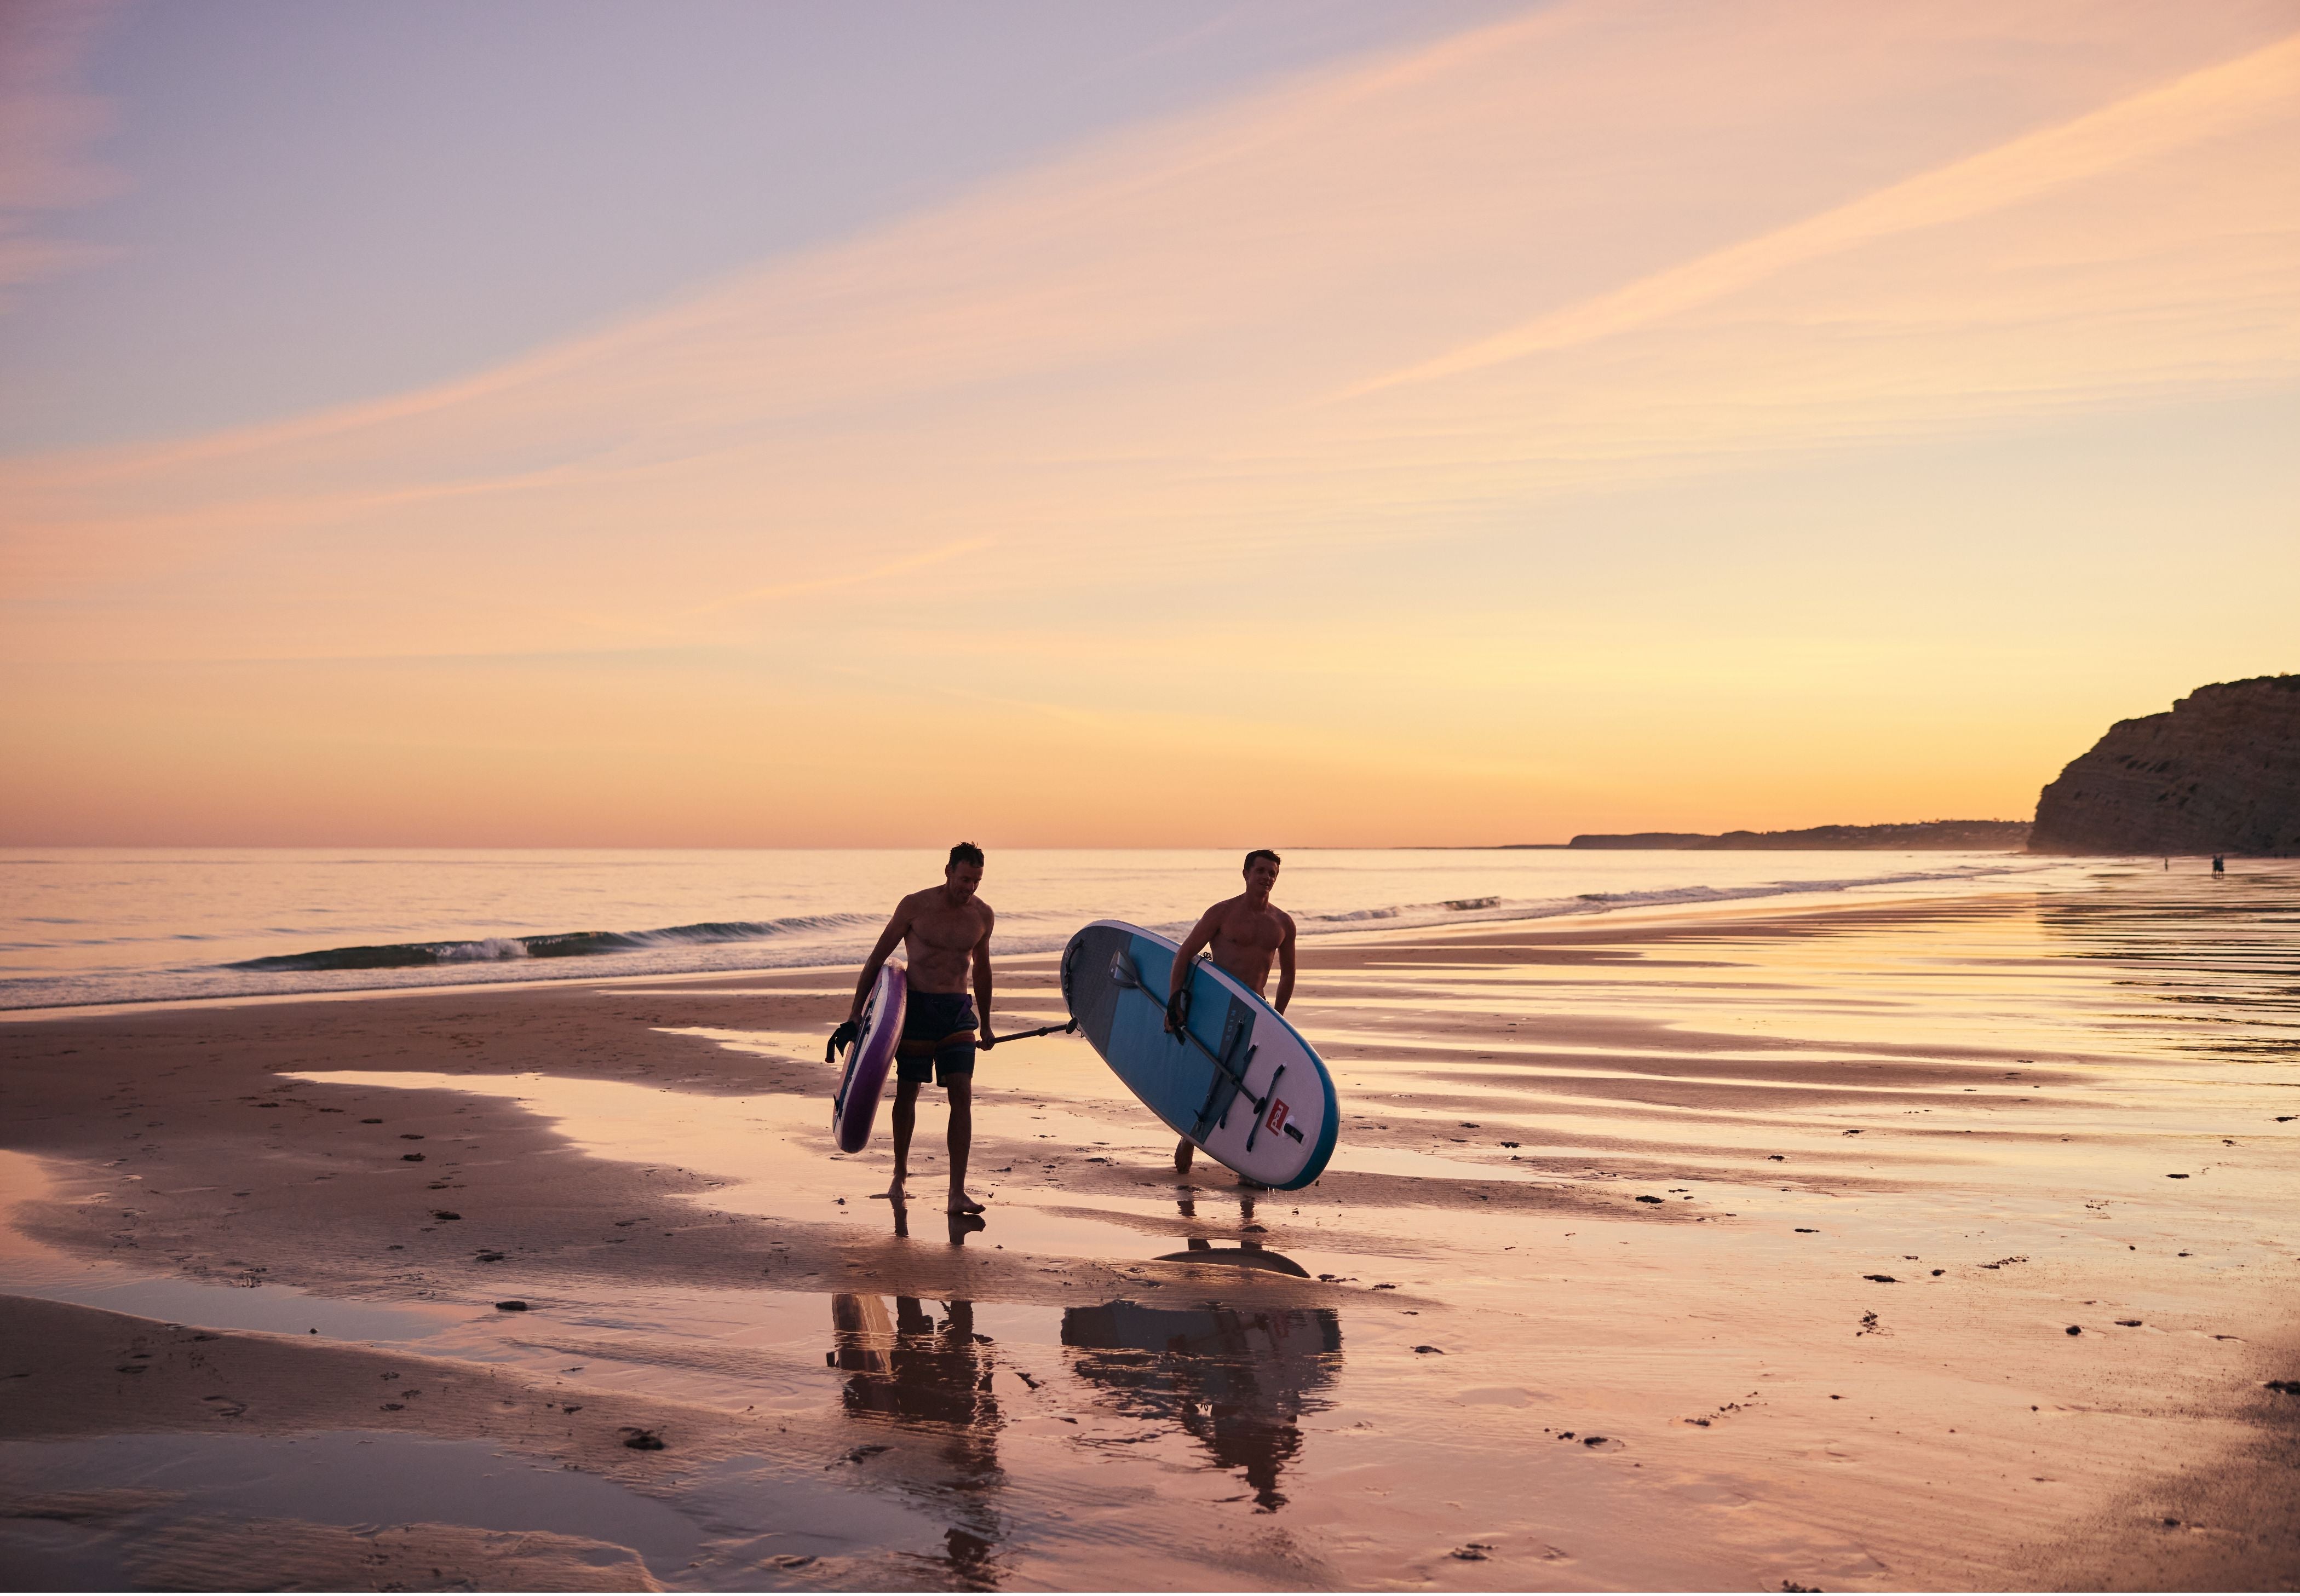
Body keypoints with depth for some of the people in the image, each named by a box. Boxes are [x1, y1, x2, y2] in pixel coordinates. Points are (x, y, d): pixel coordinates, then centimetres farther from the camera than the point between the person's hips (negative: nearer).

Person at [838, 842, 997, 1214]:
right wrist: (856, 1012, -2)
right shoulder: (915, 907, -7)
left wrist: (985, 1025, 23)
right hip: (916, 1008, -2)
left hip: (958, 1012, 2)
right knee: (907, 1094, 7)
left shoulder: (983, 915, 3)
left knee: (962, 1096, -9)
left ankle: (957, 1193, -9)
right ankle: (899, 1175, 30)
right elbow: (878, 956, 0)